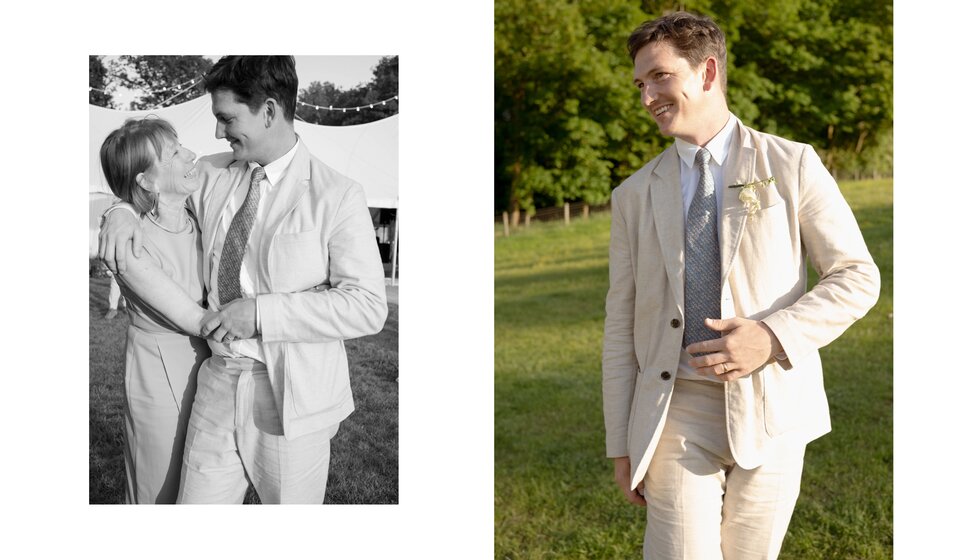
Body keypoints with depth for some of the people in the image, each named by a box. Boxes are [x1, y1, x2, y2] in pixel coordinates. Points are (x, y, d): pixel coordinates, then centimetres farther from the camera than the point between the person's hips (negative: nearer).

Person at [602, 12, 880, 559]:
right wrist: (621, 444, 6)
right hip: (678, 416, 1)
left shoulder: (793, 165, 1)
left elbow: (858, 278, -1)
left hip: (770, 413, -1)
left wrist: (772, 338, -17)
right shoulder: (636, 195, 8)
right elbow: (622, 325, 9)